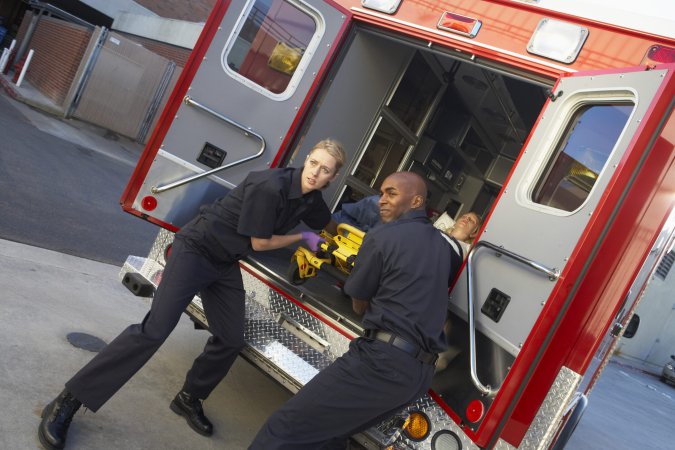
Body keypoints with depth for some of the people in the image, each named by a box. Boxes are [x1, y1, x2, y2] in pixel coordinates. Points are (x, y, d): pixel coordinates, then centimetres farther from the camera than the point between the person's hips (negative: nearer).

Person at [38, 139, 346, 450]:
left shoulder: (310, 197, 0)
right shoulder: (269, 186, -25)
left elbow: (329, 227, 22)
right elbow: (259, 243, -16)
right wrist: (302, 237, -4)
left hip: (225, 264, 8)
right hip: (195, 250, -8)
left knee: (231, 341, 6)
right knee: (155, 329, -15)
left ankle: (189, 400, 30)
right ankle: (67, 402, -7)